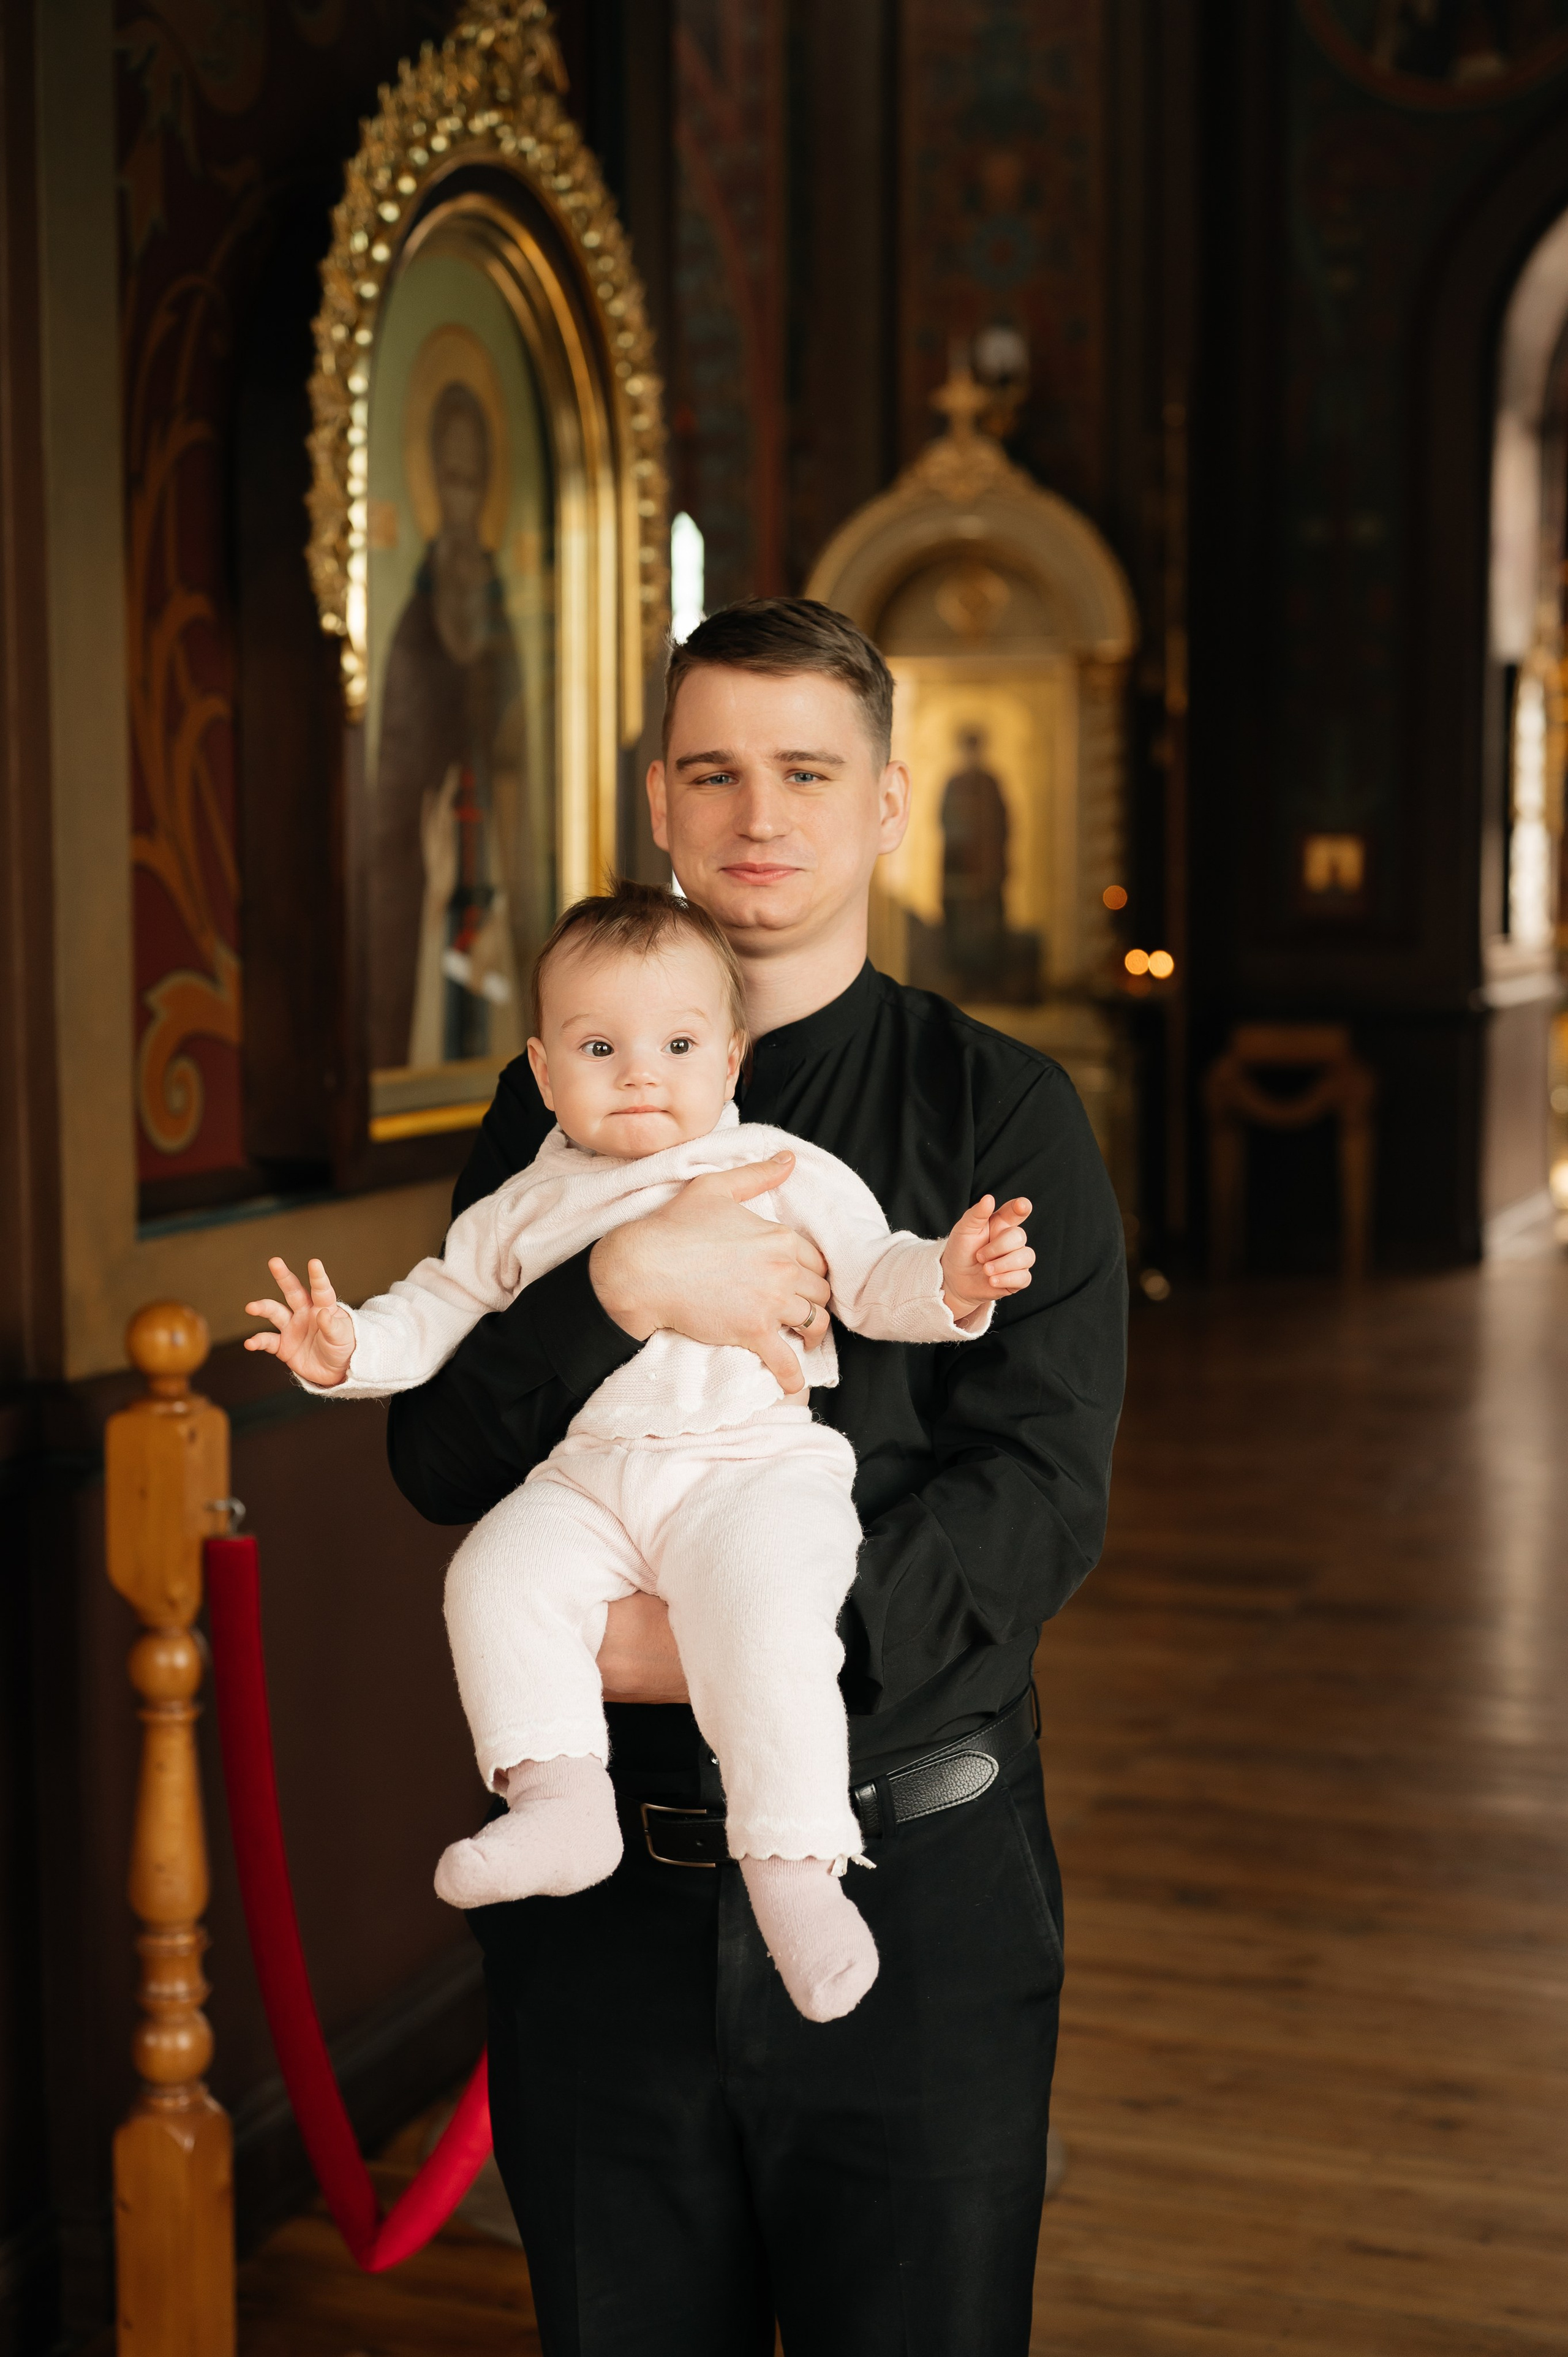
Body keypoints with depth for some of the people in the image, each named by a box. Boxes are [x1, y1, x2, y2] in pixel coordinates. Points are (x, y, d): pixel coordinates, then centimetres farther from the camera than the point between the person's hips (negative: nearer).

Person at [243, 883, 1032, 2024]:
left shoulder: (786, 1175, 7)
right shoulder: (529, 1208, 15)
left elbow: (873, 1276, 4)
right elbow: (440, 1307, 21)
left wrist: (949, 1281, -18)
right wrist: (346, 1349, 3)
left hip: (760, 1469, -4)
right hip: (590, 1479, 4)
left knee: (760, 1605, -30)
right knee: (497, 1574, -21)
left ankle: (795, 1866, -23)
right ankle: (561, 1796, -17)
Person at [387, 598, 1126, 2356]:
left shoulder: (999, 1110, 0)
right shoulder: (555, 1105, 8)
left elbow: (1040, 1486, -10)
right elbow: (437, 1453, 0)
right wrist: (620, 1286, -19)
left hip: (914, 1884, -2)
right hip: (610, 1872, 2)